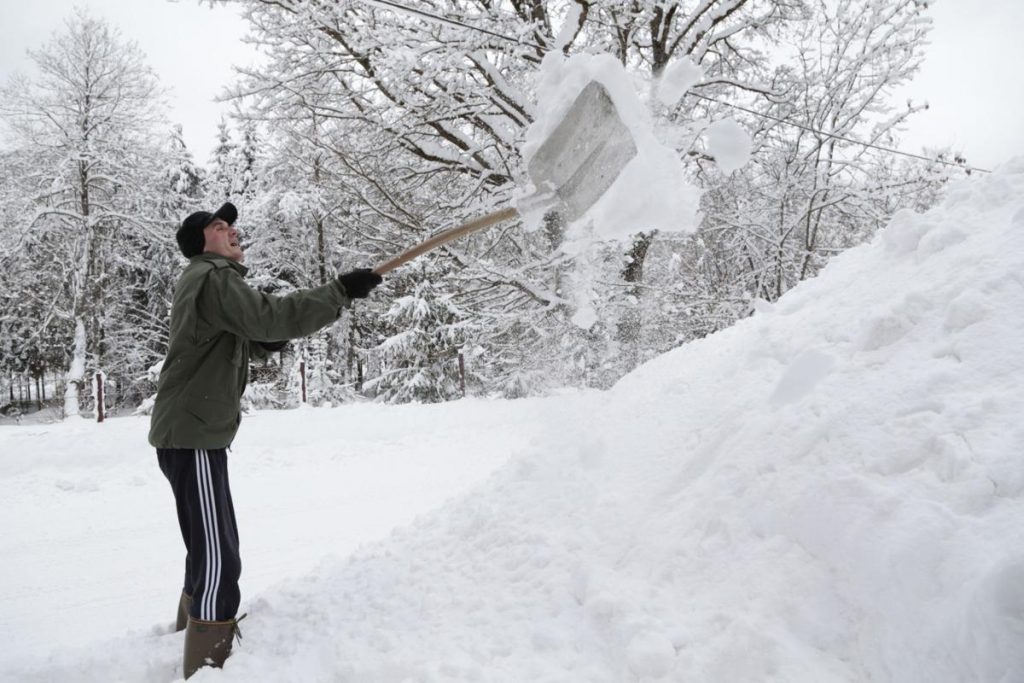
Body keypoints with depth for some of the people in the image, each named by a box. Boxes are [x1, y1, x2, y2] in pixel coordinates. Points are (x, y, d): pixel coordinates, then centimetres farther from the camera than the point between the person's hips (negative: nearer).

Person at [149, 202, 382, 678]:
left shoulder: (208, 281, 21)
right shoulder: (212, 278, -12)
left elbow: (252, 343, 21)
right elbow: (269, 317, -27)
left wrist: (273, 334, 1)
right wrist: (340, 292, -24)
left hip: (197, 433, 11)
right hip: (192, 437, -11)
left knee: (212, 550, 22)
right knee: (218, 559, -12)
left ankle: (192, 634, 38)